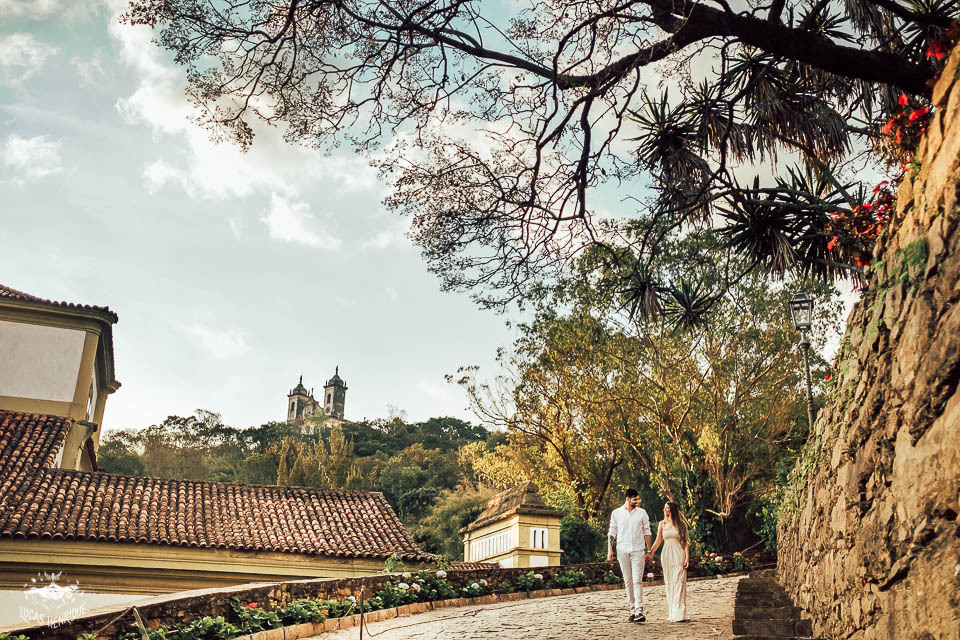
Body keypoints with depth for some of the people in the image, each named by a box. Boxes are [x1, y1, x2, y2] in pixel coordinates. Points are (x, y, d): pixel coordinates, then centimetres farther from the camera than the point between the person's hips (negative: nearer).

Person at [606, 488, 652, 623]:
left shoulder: (642, 513, 6)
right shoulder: (616, 513, 5)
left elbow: (647, 532, 10)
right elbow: (611, 533, 8)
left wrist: (649, 551, 6)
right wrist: (610, 550, 0)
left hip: (638, 550, -1)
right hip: (622, 550, 1)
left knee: (637, 580, -12)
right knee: (628, 581, 5)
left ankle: (639, 611, -16)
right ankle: (632, 609, 13)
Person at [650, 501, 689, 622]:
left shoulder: (681, 524, 4)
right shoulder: (662, 524, 10)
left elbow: (685, 542, 2)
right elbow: (658, 541, 10)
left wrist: (687, 557, -6)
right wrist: (650, 552, 0)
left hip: (678, 554, -3)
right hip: (666, 554, 3)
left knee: (679, 582, -9)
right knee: (668, 583, 3)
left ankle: (679, 614, -11)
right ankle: (671, 613, 8)